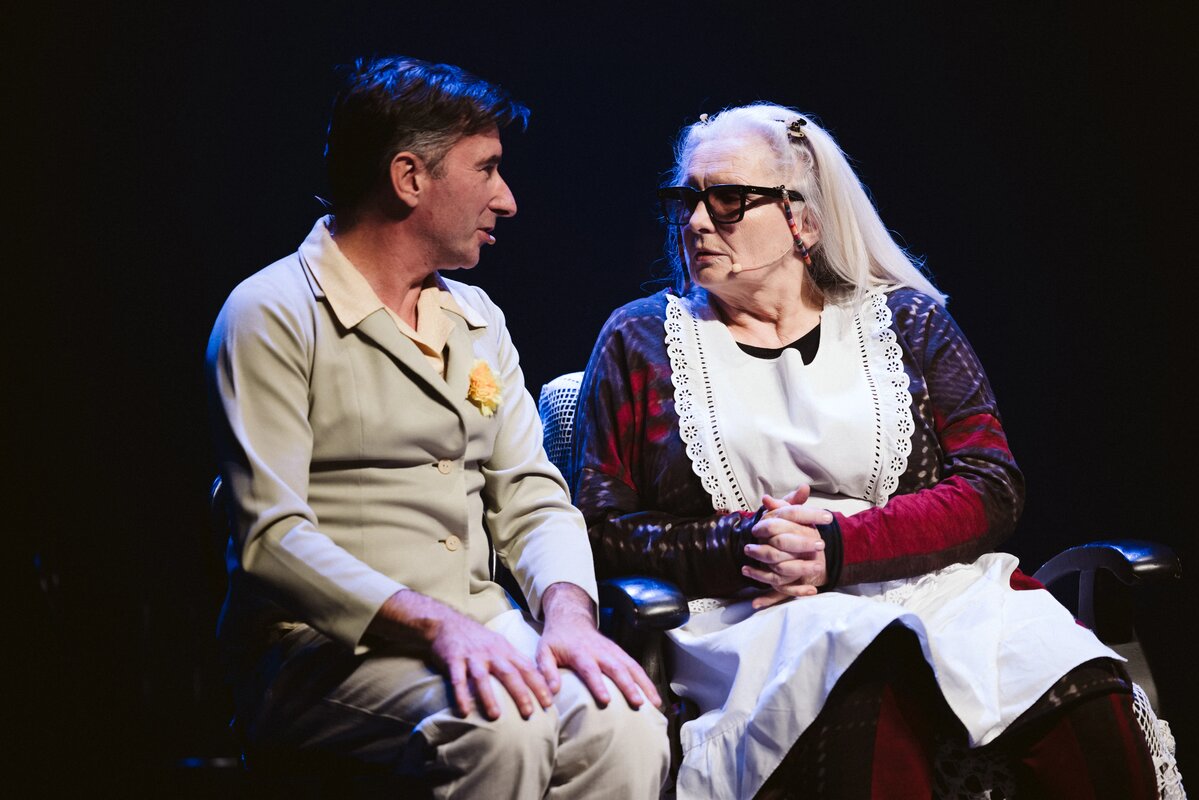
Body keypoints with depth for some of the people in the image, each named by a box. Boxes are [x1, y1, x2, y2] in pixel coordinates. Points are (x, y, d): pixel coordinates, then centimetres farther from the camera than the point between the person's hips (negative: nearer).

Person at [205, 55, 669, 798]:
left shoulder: (478, 320, 19)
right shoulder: (273, 316, -4)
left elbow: (532, 495, 12)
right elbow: (272, 539, -14)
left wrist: (568, 611, -10)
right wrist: (433, 625, -27)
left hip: (481, 630, 6)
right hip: (326, 647, -5)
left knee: (624, 723, -25)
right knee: (501, 729, -35)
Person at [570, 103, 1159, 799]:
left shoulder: (907, 323, 16)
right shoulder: (640, 339, 15)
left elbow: (992, 490, 4)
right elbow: (600, 527, 8)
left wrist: (840, 547, -11)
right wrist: (738, 545, -10)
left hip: (936, 588, 2)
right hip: (750, 614, -2)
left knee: (1087, 714, -31)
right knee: (875, 696, -40)